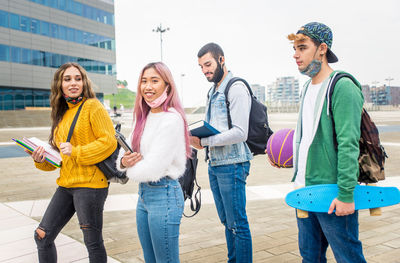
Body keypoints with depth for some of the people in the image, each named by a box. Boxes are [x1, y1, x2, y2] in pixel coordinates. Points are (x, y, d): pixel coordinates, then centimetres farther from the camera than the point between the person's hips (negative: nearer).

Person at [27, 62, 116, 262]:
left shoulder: (92, 106, -7)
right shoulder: (63, 113, 16)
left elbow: (109, 141, -16)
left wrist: (75, 152, -19)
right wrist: (42, 159, 2)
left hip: (89, 184, -8)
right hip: (66, 184, 8)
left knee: (93, 242, 4)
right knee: (42, 235, 12)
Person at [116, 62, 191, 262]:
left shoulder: (172, 119, -19)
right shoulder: (144, 117, 9)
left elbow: (152, 168, -22)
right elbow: (126, 151, 10)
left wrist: (130, 168, -2)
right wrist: (124, 161, -12)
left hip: (164, 194, -9)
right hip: (144, 193, 9)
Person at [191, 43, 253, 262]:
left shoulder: (236, 89, -12)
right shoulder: (213, 92, 17)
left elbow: (240, 133, -21)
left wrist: (204, 141, -18)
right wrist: (197, 138, 2)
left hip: (231, 165, -9)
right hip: (214, 165, 9)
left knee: (237, 224, -1)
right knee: (227, 222, 16)